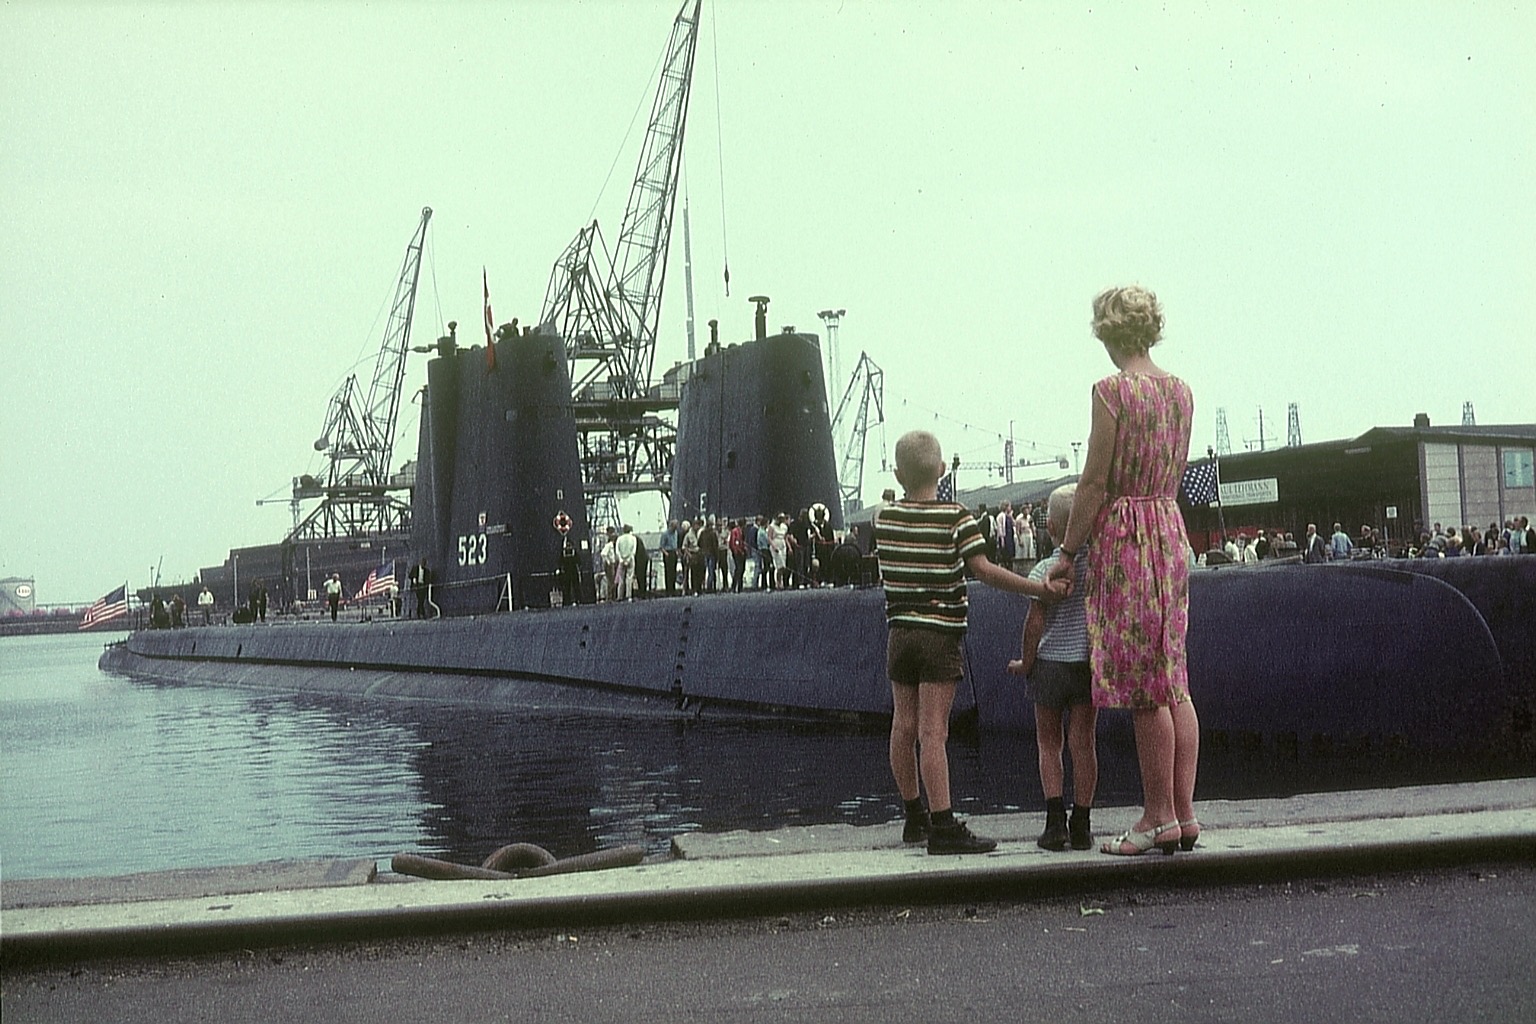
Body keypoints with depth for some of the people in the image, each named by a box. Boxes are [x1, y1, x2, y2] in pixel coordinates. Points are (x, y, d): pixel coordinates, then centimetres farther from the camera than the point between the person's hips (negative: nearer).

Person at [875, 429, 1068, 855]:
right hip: (941, 633, -5)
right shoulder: (956, 518, -8)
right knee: (933, 731, -9)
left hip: (899, 631, 5)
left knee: (904, 725, 11)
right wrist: (1039, 588, -16)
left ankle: (914, 816, 22)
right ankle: (942, 825, -11)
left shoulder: (884, 519, 4)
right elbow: (984, 570, -15)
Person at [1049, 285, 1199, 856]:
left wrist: (1068, 553, -5)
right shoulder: (1180, 390, 10)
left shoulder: (1112, 390, -12)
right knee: (1174, 680, 9)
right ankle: (1184, 814, 12)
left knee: (1142, 687, -3)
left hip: (1122, 536, -8)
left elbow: (1095, 482, -13)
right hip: (1171, 531, 8)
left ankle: (1159, 818, 2)